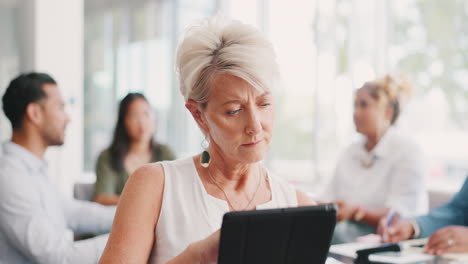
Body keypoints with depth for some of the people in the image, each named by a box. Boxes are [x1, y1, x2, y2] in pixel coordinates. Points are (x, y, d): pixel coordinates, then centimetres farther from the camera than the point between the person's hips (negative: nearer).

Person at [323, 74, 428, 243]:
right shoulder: (350, 153, 16)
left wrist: (354, 211, -28)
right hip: (348, 232, 6)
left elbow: (399, 215, -12)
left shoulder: (408, 151, -3)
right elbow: (331, 203, 10)